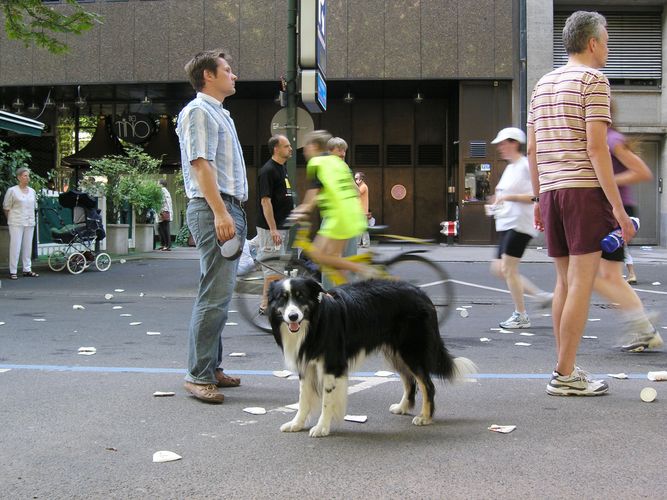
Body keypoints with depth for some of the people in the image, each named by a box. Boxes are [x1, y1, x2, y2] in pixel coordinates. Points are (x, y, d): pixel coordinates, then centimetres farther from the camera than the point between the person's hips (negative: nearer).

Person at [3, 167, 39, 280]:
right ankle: (13, 272, -1)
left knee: (28, 246, 8)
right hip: (16, 223, -5)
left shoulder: (32, 191, 10)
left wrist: (30, 217, 14)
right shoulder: (12, 191, -5)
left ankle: (27, 270, 14)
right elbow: (6, 208, 0)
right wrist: (11, 220, 5)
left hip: (29, 223, 5)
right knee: (15, 246, -6)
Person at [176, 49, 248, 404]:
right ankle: (198, 375, -10)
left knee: (218, 294, 12)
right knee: (215, 295, -13)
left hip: (228, 210, 10)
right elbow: (200, 163, -16)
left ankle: (211, 368, 18)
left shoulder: (219, 114, 24)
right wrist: (220, 212, -24)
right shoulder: (198, 111, -6)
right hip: (213, 209, -10)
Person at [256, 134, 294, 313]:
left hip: (282, 226, 10)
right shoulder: (268, 170, -15)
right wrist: (273, 229, -23)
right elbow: (265, 201, -20)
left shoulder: (282, 169, 15)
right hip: (271, 228, -10)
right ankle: (266, 305, 0)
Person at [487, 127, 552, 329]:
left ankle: (521, 316, 3)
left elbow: (536, 196, -18)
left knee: (507, 269, -8)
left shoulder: (526, 165, -11)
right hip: (506, 224, 10)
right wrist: (497, 204, 10)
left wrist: (508, 197, -21)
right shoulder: (510, 168, 18)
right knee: (498, 269, 8)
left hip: (520, 224, -10)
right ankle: (542, 295, 15)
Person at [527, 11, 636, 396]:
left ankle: (567, 369, 16)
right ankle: (565, 375, -5)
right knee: (582, 283, -5)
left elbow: (532, 151, 17)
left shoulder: (543, 84, 18)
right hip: (586, 190, -7)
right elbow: (596, 147, -13)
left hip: (551, 191, 7)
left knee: (565, 282, 12)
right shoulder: (593, 80, -4)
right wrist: (618, 206, -13)